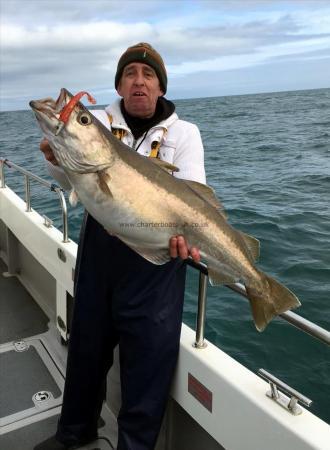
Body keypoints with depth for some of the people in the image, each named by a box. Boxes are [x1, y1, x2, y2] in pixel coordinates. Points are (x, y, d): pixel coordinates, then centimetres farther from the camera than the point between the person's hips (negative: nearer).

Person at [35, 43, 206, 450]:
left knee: (149, 353, 4)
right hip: (98, 246, 3)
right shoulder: (98, 122, 5)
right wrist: (57, 157, -31)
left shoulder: (183, 132, 2)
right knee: (87, 339, 17)